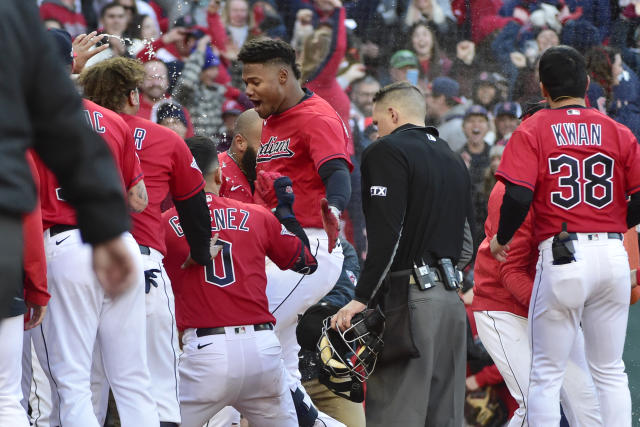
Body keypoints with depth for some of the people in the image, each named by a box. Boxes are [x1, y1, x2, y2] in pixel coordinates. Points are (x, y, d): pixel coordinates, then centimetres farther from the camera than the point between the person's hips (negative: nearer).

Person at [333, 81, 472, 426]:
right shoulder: (453, 160, 22)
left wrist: (362, 298, -15)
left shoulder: (388, 152, -4)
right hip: (452, 296, 8)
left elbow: (386, 234, -15)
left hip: (409, 296, -8)